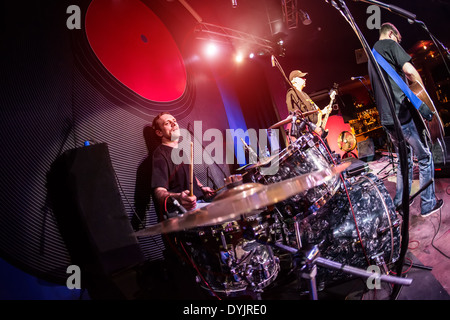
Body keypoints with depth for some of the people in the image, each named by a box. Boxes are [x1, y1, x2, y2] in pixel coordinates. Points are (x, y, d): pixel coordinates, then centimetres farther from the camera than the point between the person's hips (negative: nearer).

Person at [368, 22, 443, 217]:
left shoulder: (372, 54, 24)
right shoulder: (390, 45, -3)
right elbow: (410, 71, -18)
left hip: (386, 119, 9)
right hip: (401, 114, -8)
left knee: (404, 161, 20)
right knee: (425, 157, 5)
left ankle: (400, 203, 25)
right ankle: (428, 204, 11)